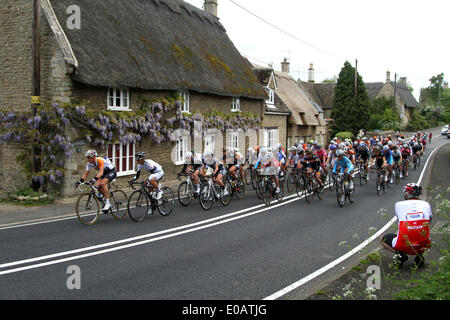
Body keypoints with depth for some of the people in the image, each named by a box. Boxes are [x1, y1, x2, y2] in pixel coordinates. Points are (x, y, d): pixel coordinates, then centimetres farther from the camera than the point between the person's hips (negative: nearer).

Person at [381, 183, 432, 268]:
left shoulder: (399, 205, 4)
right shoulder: (426, 204, 8)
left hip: (404, 247, -2)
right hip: (423, 246, 3)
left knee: (383, 239, 26)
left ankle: (400, 254, 2)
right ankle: (419, 255, 12)